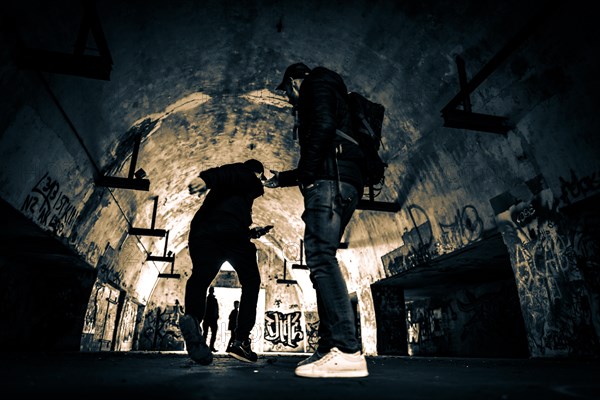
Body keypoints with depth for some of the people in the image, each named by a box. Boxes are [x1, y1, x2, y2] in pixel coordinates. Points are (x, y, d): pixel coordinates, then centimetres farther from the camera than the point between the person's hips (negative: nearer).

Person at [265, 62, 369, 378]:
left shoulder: (316, 83, 11)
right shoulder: (319, 97, 37)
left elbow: (324, 125, -13)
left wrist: (306, 172, -11)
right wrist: (281, 179, 41)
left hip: (331, 179, -10)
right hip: (341, 184, 10)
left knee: (320, 257, -19)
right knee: (321, 260, 3)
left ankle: (347, 352, -23)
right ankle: (330, 349, 2)